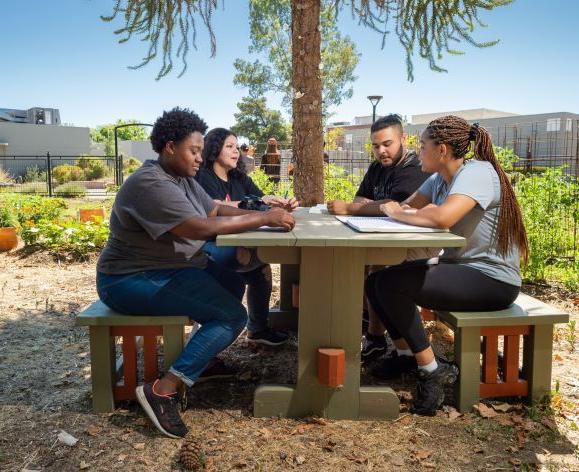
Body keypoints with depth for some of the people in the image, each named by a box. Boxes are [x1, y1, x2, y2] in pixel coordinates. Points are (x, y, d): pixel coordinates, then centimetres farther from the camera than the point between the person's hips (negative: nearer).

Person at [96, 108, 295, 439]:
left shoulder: (183, 178, 8)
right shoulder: (151, 184, -24)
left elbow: (215, 209, 6)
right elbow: (201, 227, -32)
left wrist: (262, 214, -9)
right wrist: (265, 219, -27)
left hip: (170, 269, 10)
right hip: (133, 281, -10)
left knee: (234, 284, 17)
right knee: (234, 314, -18)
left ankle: (203, 353, 24)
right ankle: (163, 390, -18)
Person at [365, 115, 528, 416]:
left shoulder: (477, 173, -19)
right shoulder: (439, 179, 9)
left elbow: (442, 217, -36)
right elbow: (408, 207, 5)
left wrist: (397, 213, -21)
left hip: (492, 280, -9)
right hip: (457, 268, 9)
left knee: (391, 284, -24)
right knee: (376, 281, 0)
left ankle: (432, 370, -10)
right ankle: (406, 355, 16)